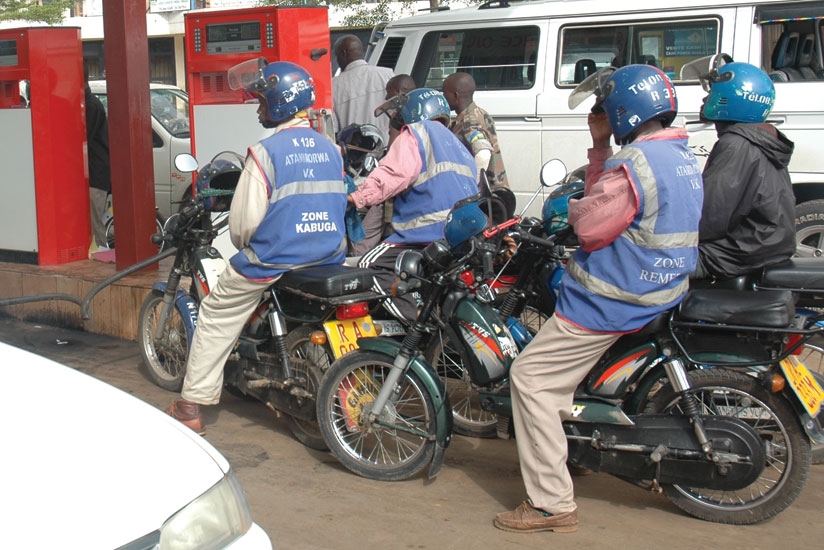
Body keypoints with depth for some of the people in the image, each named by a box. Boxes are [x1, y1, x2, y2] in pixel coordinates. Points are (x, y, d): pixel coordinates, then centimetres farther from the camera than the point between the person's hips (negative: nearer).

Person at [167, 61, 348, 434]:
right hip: (329, 260, 6)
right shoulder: (331, 150, 7)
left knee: (215, 317, 11)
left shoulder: (266, 151, -13)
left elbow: (244, 220, -13)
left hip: (273, 262, -6)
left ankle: (190, 407, 13)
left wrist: (244, 245, 7)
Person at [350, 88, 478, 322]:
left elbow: (394, 174, -12)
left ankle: (419, 320, -25)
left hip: (432, 231, -9)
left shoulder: (415, 132, 6)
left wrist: (356, 197, -13)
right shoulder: (457, 145, 32)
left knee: (371, 266, -11)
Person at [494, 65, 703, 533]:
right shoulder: (683, 156, 10)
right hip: (662, 293, 11)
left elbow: (591, 226, -18)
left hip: (613, 301, -11)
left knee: (531, 377, -4)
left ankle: (552, 503, -4)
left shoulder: (637, 162, -22)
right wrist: (600, 147, 10)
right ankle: (569, 443, 37)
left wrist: (572, 206, 1)